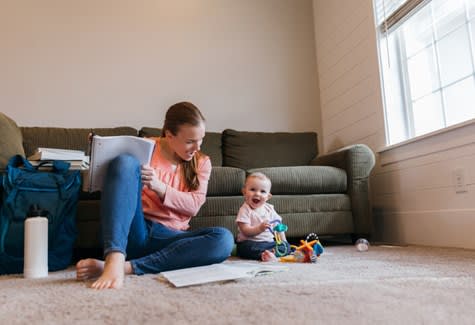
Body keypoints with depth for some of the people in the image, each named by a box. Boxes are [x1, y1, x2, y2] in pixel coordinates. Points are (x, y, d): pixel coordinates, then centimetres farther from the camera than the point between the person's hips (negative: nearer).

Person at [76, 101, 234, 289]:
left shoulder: (201, 162, 11)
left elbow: (193, 206, -1)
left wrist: (159, 187, -16)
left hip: (168, 237, 2)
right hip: (134, 231, -1)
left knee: (224, 239, -28)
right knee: (124, 161, -24)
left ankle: (128, 266, -31)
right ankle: (115, 260, -41)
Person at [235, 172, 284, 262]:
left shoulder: (269, 208, 10)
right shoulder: (245, 210, -8)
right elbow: (246, 231, -17)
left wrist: (283, 241, 1)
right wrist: (260, 228, -31)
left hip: (269, 242, 5)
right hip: (250, 243, -5)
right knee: (246, 248, -35)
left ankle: (270, 253, -35)